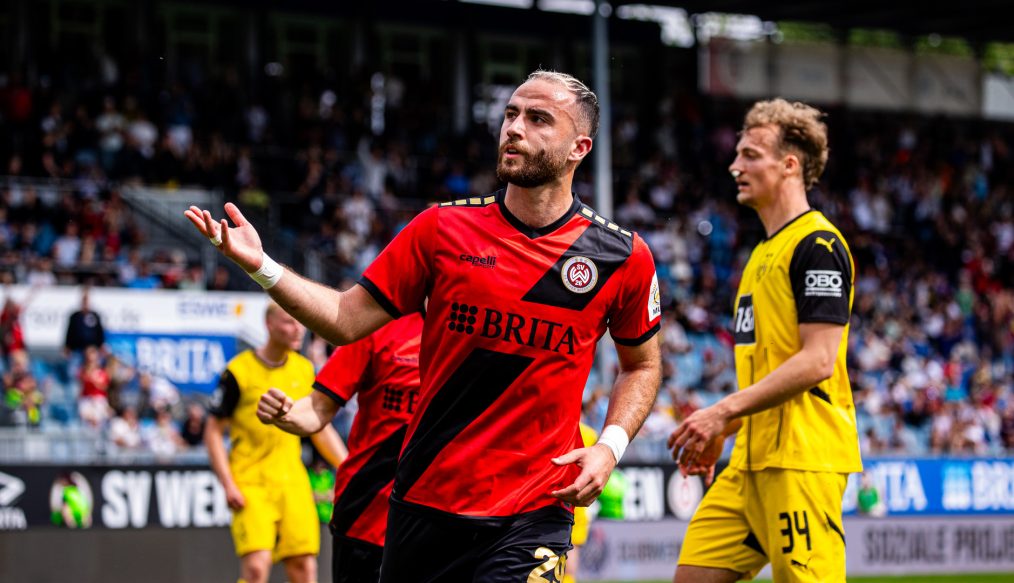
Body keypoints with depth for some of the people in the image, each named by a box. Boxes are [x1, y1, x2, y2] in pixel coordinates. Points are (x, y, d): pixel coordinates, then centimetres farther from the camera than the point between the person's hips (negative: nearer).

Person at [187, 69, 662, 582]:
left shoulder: (624, 256, -1)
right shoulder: (443, 228, 1)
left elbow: (642, 365, 13)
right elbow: (347, 320, 4)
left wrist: (610, 446, -3)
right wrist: (261, 266, -9)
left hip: (532, 516, -2)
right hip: (425, 501, 2)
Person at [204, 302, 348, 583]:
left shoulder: (304, 370, 9)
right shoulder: (238, 371, -6)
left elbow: (321, 430, 18)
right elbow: (213, 431, -2)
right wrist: (228, 485, -10)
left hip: (293, 483, 5)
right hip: (251, 484, -5)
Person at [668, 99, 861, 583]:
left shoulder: (818, 245, -10)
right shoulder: (764, 252, 20)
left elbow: (817, 361, -18)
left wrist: (725, 411, -19)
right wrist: (722, 431, 19)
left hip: (802, 459, -10)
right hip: (752, 459, 10)